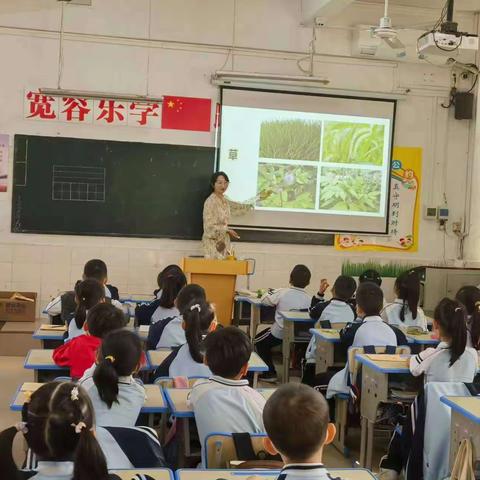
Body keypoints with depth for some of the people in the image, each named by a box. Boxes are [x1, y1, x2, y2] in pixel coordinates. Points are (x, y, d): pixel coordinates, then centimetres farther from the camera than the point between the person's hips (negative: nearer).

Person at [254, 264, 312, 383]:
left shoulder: (282, 293, -13)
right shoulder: (309, 299, -10)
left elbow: (264, 300, 0)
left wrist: (271, 293, 20)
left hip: (279, 334, -3)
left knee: (259, 342, 24)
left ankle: (270, 373, 17)